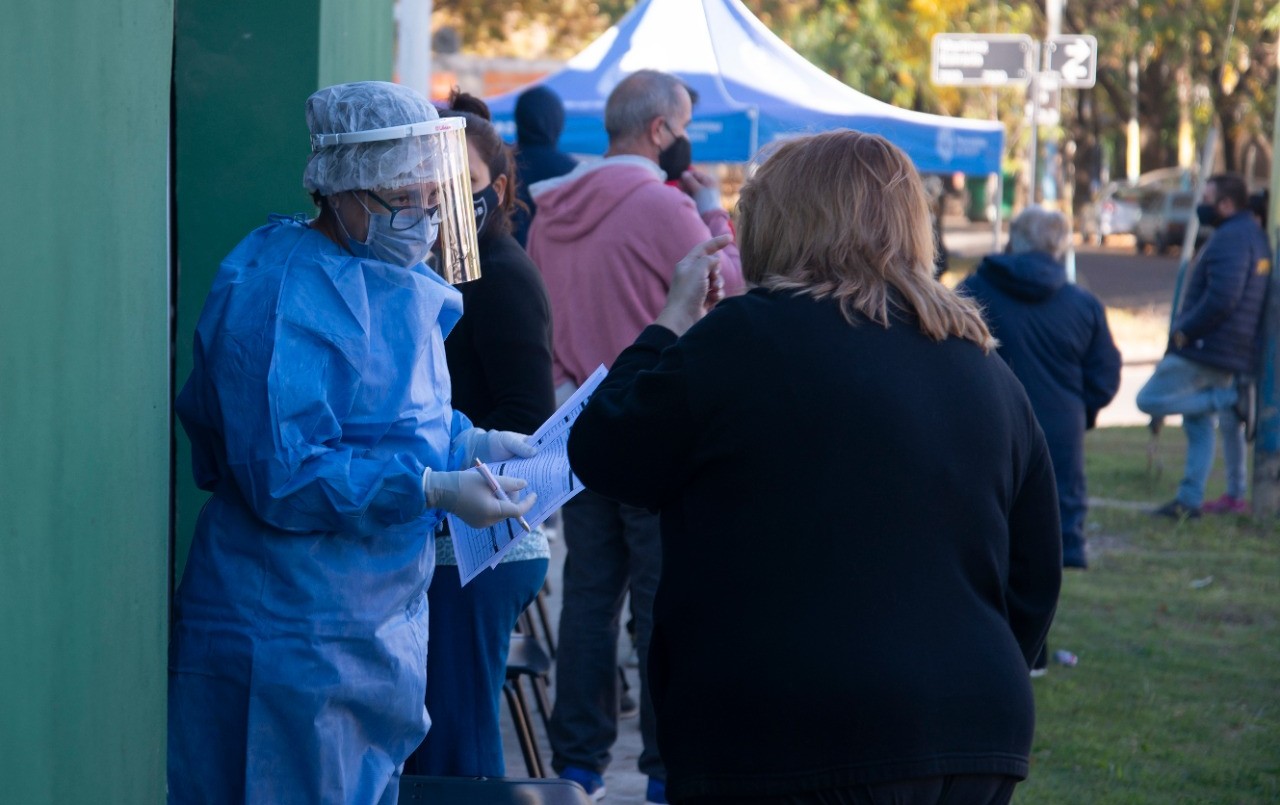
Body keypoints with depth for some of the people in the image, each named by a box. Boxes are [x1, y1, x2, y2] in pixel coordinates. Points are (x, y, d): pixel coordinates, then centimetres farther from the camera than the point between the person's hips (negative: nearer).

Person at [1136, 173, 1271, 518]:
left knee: (1149, 399, -12)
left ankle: (1227, 399, -12)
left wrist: (1185, 331, -16)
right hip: (1238, 351, 10)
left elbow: (1221, 299, -27)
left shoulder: (1229, 240, -17)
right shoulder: (1254, 235, 17)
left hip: (1207, 348, -10)